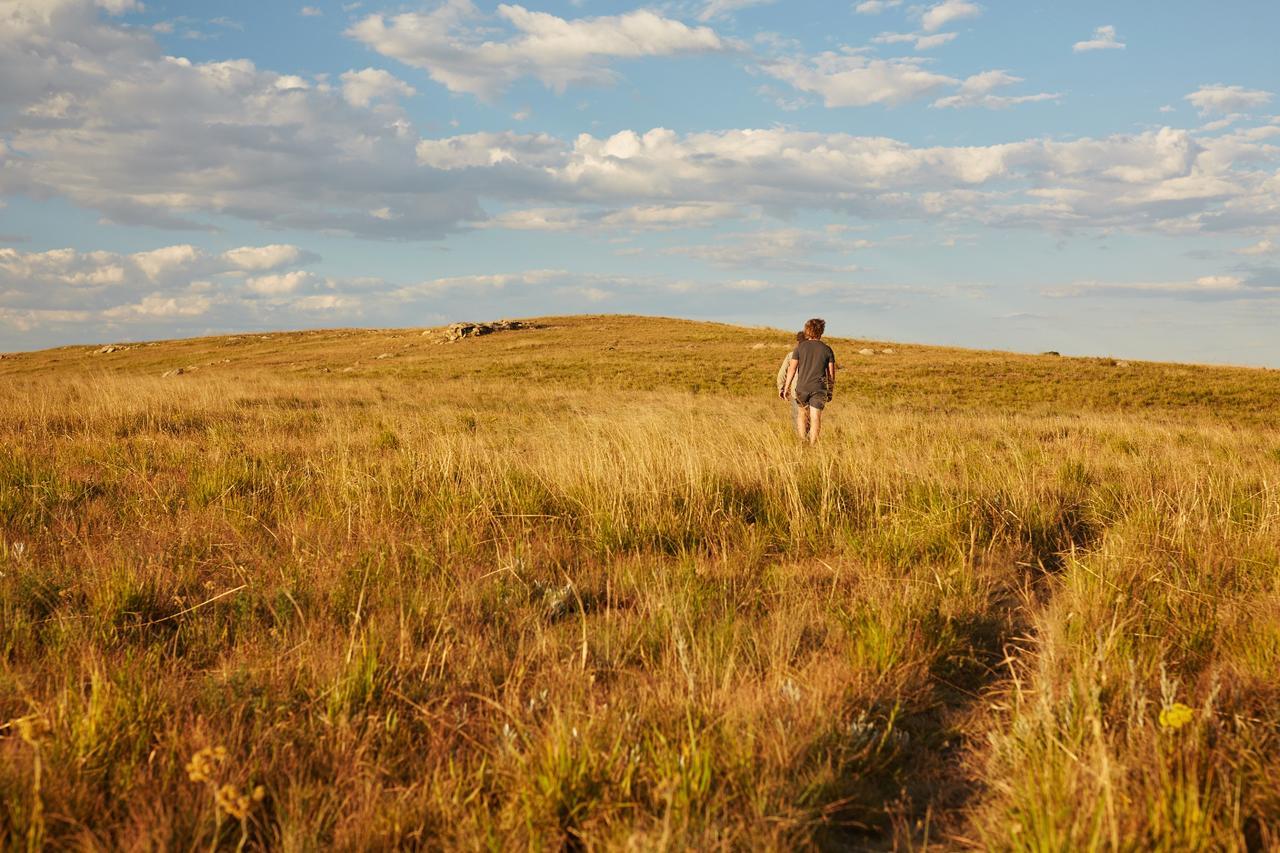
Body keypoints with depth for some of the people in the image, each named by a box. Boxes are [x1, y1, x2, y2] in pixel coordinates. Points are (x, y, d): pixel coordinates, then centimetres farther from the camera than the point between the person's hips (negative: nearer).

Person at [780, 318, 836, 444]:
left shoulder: (800, 347, -2)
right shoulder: (827, 350, 1)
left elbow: (792, 369, -4)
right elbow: (831, 373, 2)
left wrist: (785, 388, 1)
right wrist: (831, 391, 13)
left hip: (802, 387, 1)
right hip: (819, 389, -1)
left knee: (802, 414, 19)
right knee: (815, 419, -2)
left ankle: (803, 441, 13)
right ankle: (812, 445, -8)